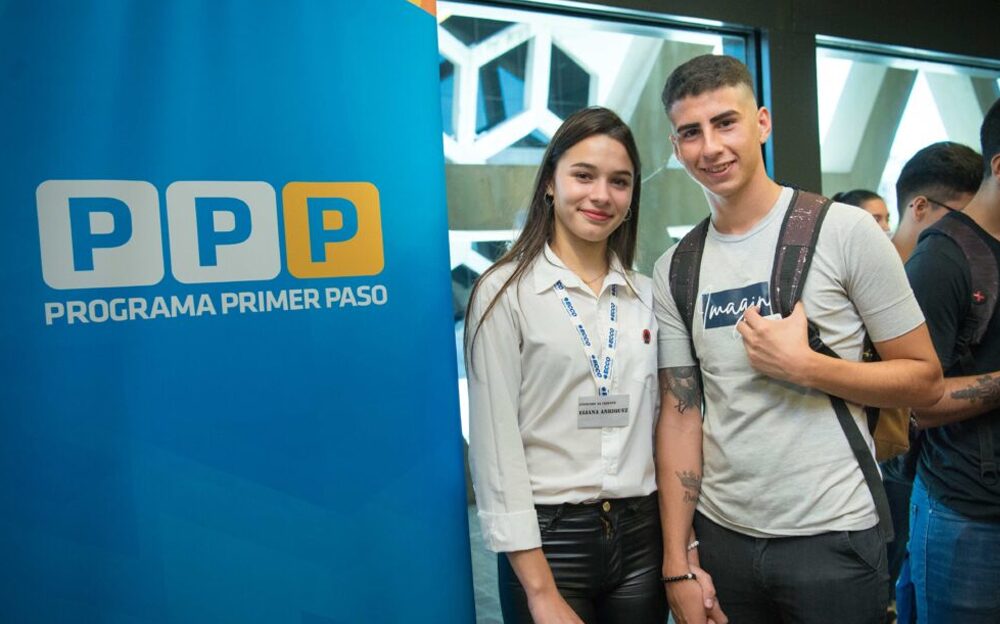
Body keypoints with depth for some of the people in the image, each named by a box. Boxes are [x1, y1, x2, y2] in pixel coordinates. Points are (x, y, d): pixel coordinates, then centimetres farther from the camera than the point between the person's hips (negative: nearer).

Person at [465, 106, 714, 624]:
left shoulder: (646, 295, 7)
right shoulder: (505, 291, -7)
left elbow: (664, 425, 10)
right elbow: (495, 443, -11)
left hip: (644, 535, 5)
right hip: (550, 537, -4)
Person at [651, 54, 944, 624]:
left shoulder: (845, 230, -8)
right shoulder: (674, 271, 1)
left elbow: (926, 380, -5)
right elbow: (680, 415, 1)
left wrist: (803, 366, -20)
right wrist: (677, 564, -1)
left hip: (832, 535, -3)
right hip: (721, 534, 3)